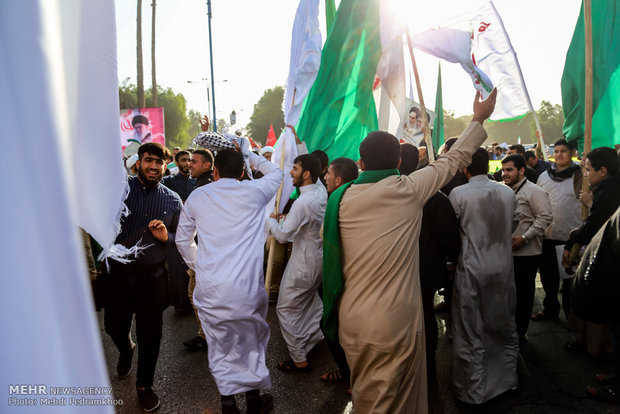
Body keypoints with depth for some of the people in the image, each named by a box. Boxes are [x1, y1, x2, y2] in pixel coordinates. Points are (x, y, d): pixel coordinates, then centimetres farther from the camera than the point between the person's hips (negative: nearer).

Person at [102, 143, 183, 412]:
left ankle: (144, 386, 35)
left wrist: (166, 237, -12)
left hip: (152, 278, 0)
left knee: (150, 334, 10)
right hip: (118, 274, 0)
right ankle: (126, 350, 56)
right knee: (114, 325, 18)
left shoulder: (173, 200, 0)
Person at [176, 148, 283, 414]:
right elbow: (276, 173, 20)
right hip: (247, 285, -1)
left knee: (220, 345, 14)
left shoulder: (197, 196, 5)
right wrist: (247, 154, 24)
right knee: (251, 341, 17)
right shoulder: (253, 192, -1)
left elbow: (182, 240, 14)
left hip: (209, 286, 1)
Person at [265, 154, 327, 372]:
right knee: (310, 299, 31)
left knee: (287, 309, 5)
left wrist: (270, 220, -10)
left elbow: (283, 235, -27)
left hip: (304, 262, -9)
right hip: (319, 257, 9)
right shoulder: (321, 191, -2)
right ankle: (319, 332, 51)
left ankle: (299, 360, 15)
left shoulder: (303, 203, -29)